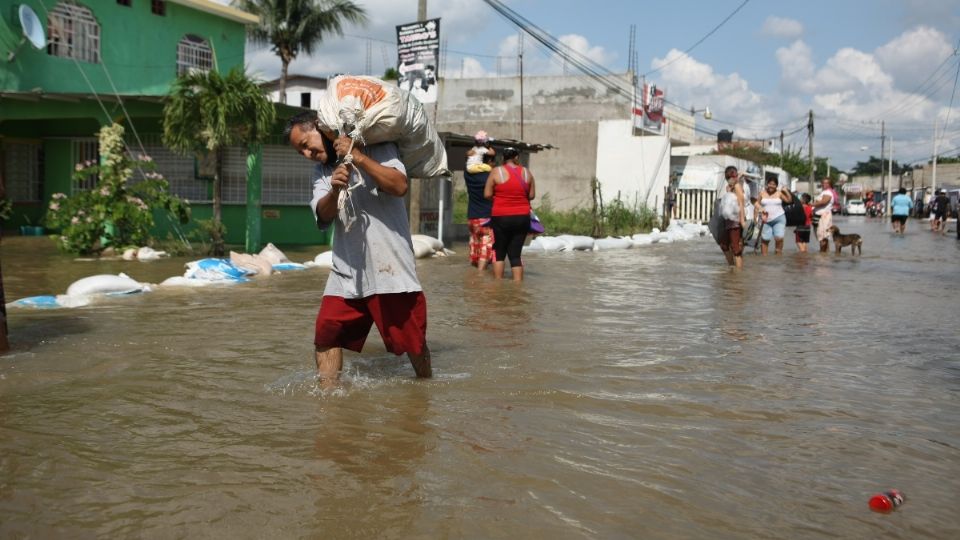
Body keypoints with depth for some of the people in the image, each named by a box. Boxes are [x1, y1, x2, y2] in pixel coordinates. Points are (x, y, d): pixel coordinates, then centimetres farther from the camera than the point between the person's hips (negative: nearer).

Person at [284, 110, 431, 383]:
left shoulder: (377, 148, 1)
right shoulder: (322, 172, 14)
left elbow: (400, 186, -16)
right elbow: (323, 216, -2)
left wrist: (357, 156, -18)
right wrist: (334, 190, -22)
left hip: (390, 266, -4)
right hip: (347, 270, 4)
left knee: (413, 339, 3)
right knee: (326, 332, -6)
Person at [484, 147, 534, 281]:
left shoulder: (496, 172, -5)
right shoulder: (526, 172, 4)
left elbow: (487, 194, -5)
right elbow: (532, 195, 6)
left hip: (501, 218, -2)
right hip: (522, 217, 2)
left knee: (499, 252, 10)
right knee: (515, 254, 6)